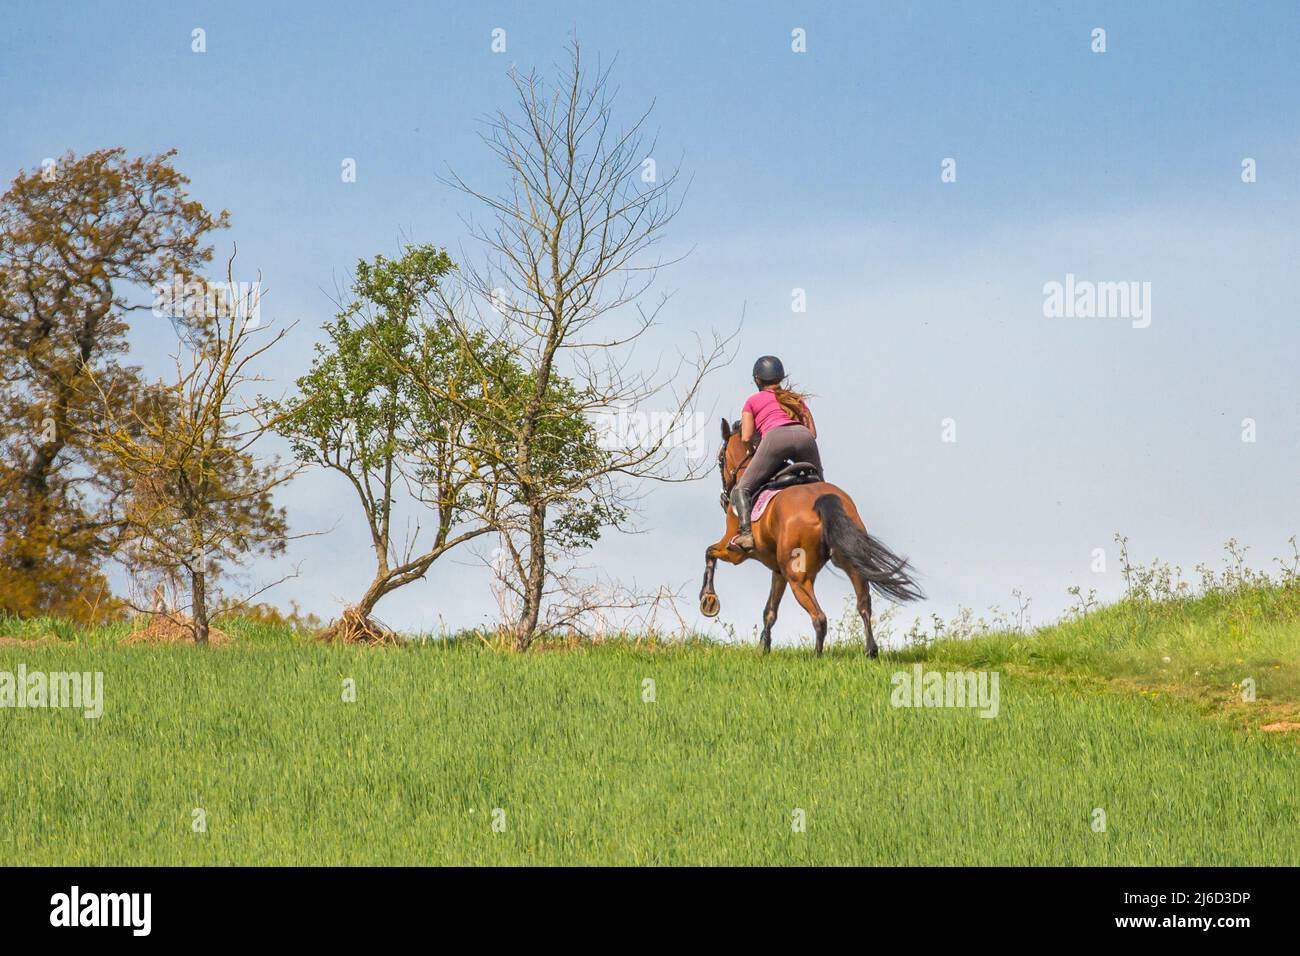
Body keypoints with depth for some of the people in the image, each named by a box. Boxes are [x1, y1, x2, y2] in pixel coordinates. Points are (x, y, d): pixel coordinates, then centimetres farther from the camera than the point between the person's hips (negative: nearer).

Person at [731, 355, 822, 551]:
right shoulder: (796, 398, 34)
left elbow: (746, 438, 16)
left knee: (741, 489, 0)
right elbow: (813, 432, 24)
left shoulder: (754, 401, 25)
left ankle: (746, 532, -23)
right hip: (803, 436, 4)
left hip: (775, 438, -4)